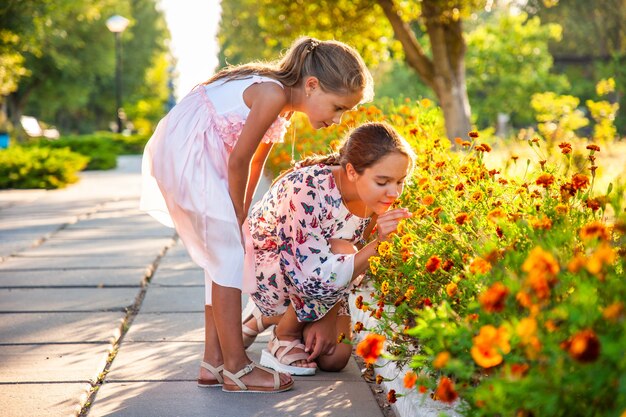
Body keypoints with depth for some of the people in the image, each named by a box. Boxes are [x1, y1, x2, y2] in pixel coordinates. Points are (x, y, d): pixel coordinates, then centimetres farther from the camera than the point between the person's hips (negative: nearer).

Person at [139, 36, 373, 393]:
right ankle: (235, 368, -2)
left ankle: (214, 362, 17)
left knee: (223, 256, 12)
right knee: (229, 257, -7)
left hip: (187, 156, 10)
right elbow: (239, 161, -17)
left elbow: (254, 165, 14)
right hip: (185, 155, -10)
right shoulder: (274, 95, -21)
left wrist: (239, 217, 12)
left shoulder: (284, 105, 9)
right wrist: (238, 216, -4)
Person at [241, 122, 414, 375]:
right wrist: (378, 245, -49)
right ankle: (284, 339, -8)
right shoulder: (308, 191, -38)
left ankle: (267, 318, 25)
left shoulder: (377, 200, -18)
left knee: (335, 359, -3)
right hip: (263, 265, -6)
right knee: (341, 254, -33)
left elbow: (356, 268, -7)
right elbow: (317, 278, -41)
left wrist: (327, 319, -15)